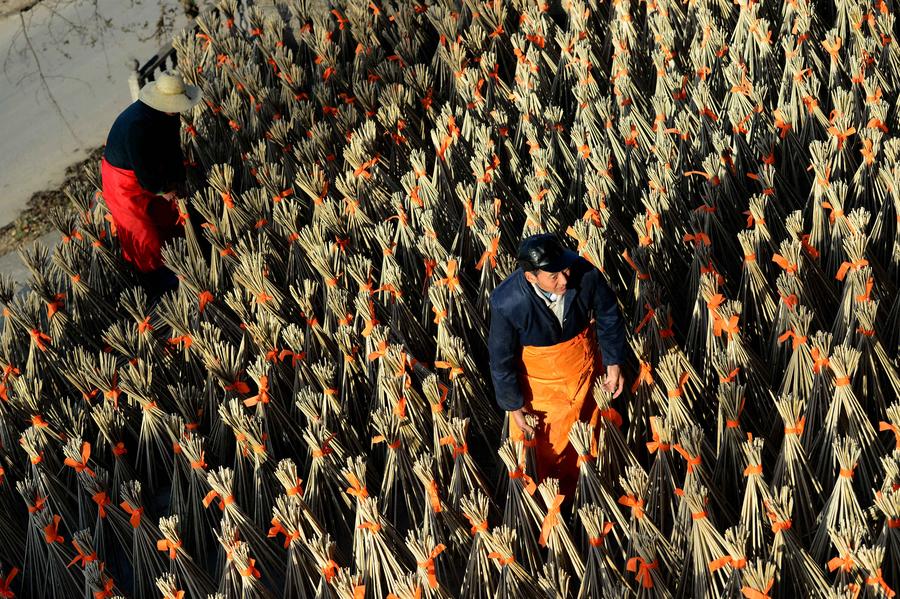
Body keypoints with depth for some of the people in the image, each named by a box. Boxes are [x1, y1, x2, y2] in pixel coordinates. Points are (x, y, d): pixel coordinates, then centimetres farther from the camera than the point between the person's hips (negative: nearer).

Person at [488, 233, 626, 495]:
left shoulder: (585, 274, -31)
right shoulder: (506, 303, -36)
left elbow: (609, 316, -9)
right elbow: (501, 359, -19)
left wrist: (614, 364, -3)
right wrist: (514, 405, -10)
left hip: (582, 365, 3)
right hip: (538, 378, -3)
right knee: (548, 444, 18)